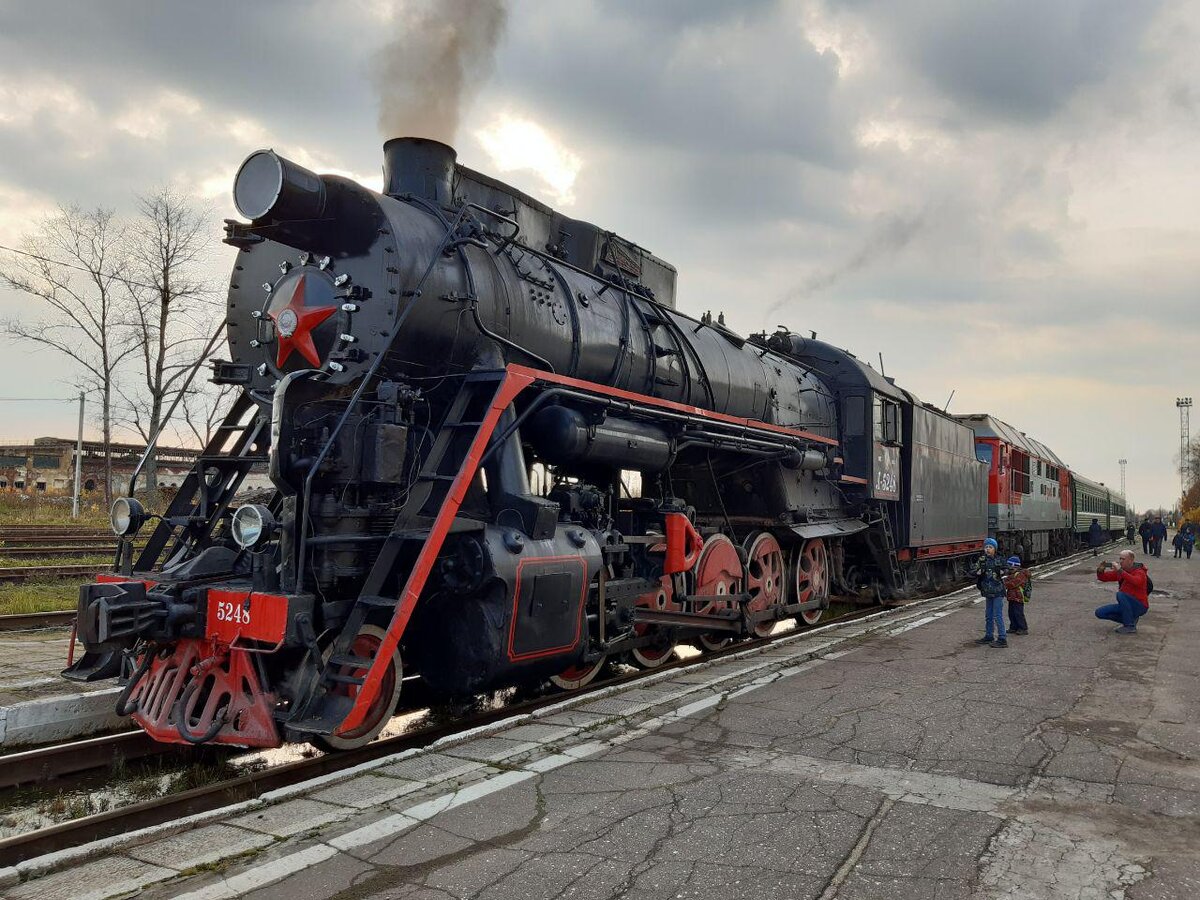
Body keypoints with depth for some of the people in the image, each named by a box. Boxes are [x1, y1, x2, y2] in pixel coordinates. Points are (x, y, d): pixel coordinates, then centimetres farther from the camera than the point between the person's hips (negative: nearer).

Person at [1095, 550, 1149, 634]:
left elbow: (1137, 582, -39)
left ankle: (1130, 626, -23)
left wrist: (1120, 571, -42)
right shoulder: (1120, 570, 5)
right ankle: (1131, 619, 6)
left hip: (1140, 607, -7)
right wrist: (1100, 570, -14)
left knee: (1120, 594, -35)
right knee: (1100, 613, -4)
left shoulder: (1139, 572, -16)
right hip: (1126, 605, 7)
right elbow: (1103, 577, 8)